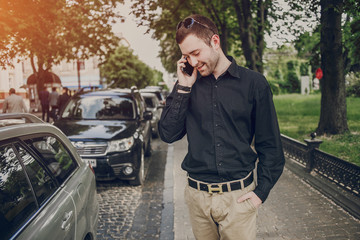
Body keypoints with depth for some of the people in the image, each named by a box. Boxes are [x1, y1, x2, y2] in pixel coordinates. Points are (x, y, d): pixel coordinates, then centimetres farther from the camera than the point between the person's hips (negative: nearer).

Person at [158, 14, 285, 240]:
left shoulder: (253, 83, -2)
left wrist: (261, 191, -6)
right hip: (197, 196, 3)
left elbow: (270, 145, 1)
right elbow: (169, 134, -2)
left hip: (238, 196, -2)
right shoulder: (188, 85, 5)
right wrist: (183, 88, -8)